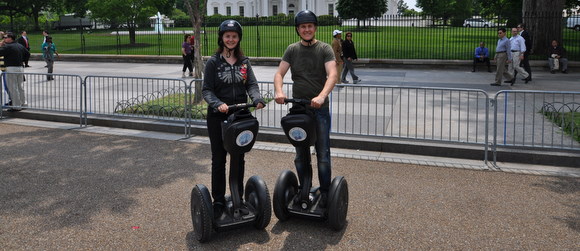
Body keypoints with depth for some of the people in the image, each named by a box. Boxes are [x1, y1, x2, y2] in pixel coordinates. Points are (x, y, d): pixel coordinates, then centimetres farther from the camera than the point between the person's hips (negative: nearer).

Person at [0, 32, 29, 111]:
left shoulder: (7, 47, -14)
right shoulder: (20, 46, 10)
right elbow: (28, 54, 19)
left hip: (11, 68, -8)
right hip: (20, 67, 8)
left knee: (13, 87, -1)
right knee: (19, 86, 19)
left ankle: (16, 106, 1)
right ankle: (23, 103, 26)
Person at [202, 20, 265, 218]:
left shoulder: (244, 62, 7)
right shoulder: (213, 62, -3)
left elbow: (252, 84, -2)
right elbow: (207, 90, -7)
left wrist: (257, 99, -23)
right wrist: (218, 104, -26)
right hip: (218, 117, -3)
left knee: (239, 158, 12)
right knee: (219, 159, 4)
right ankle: (218, 201, 15)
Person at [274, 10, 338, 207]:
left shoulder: (324, 49, -2)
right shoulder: (292, 50, 8)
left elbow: (332, 75, -15)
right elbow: (279, 73, 2)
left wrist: (321, 96, -33)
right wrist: (279, 91, -20)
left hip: (319, 109, -3)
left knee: (323, 154, 0)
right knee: (300, 154, 12)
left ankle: (325, 192, 13)